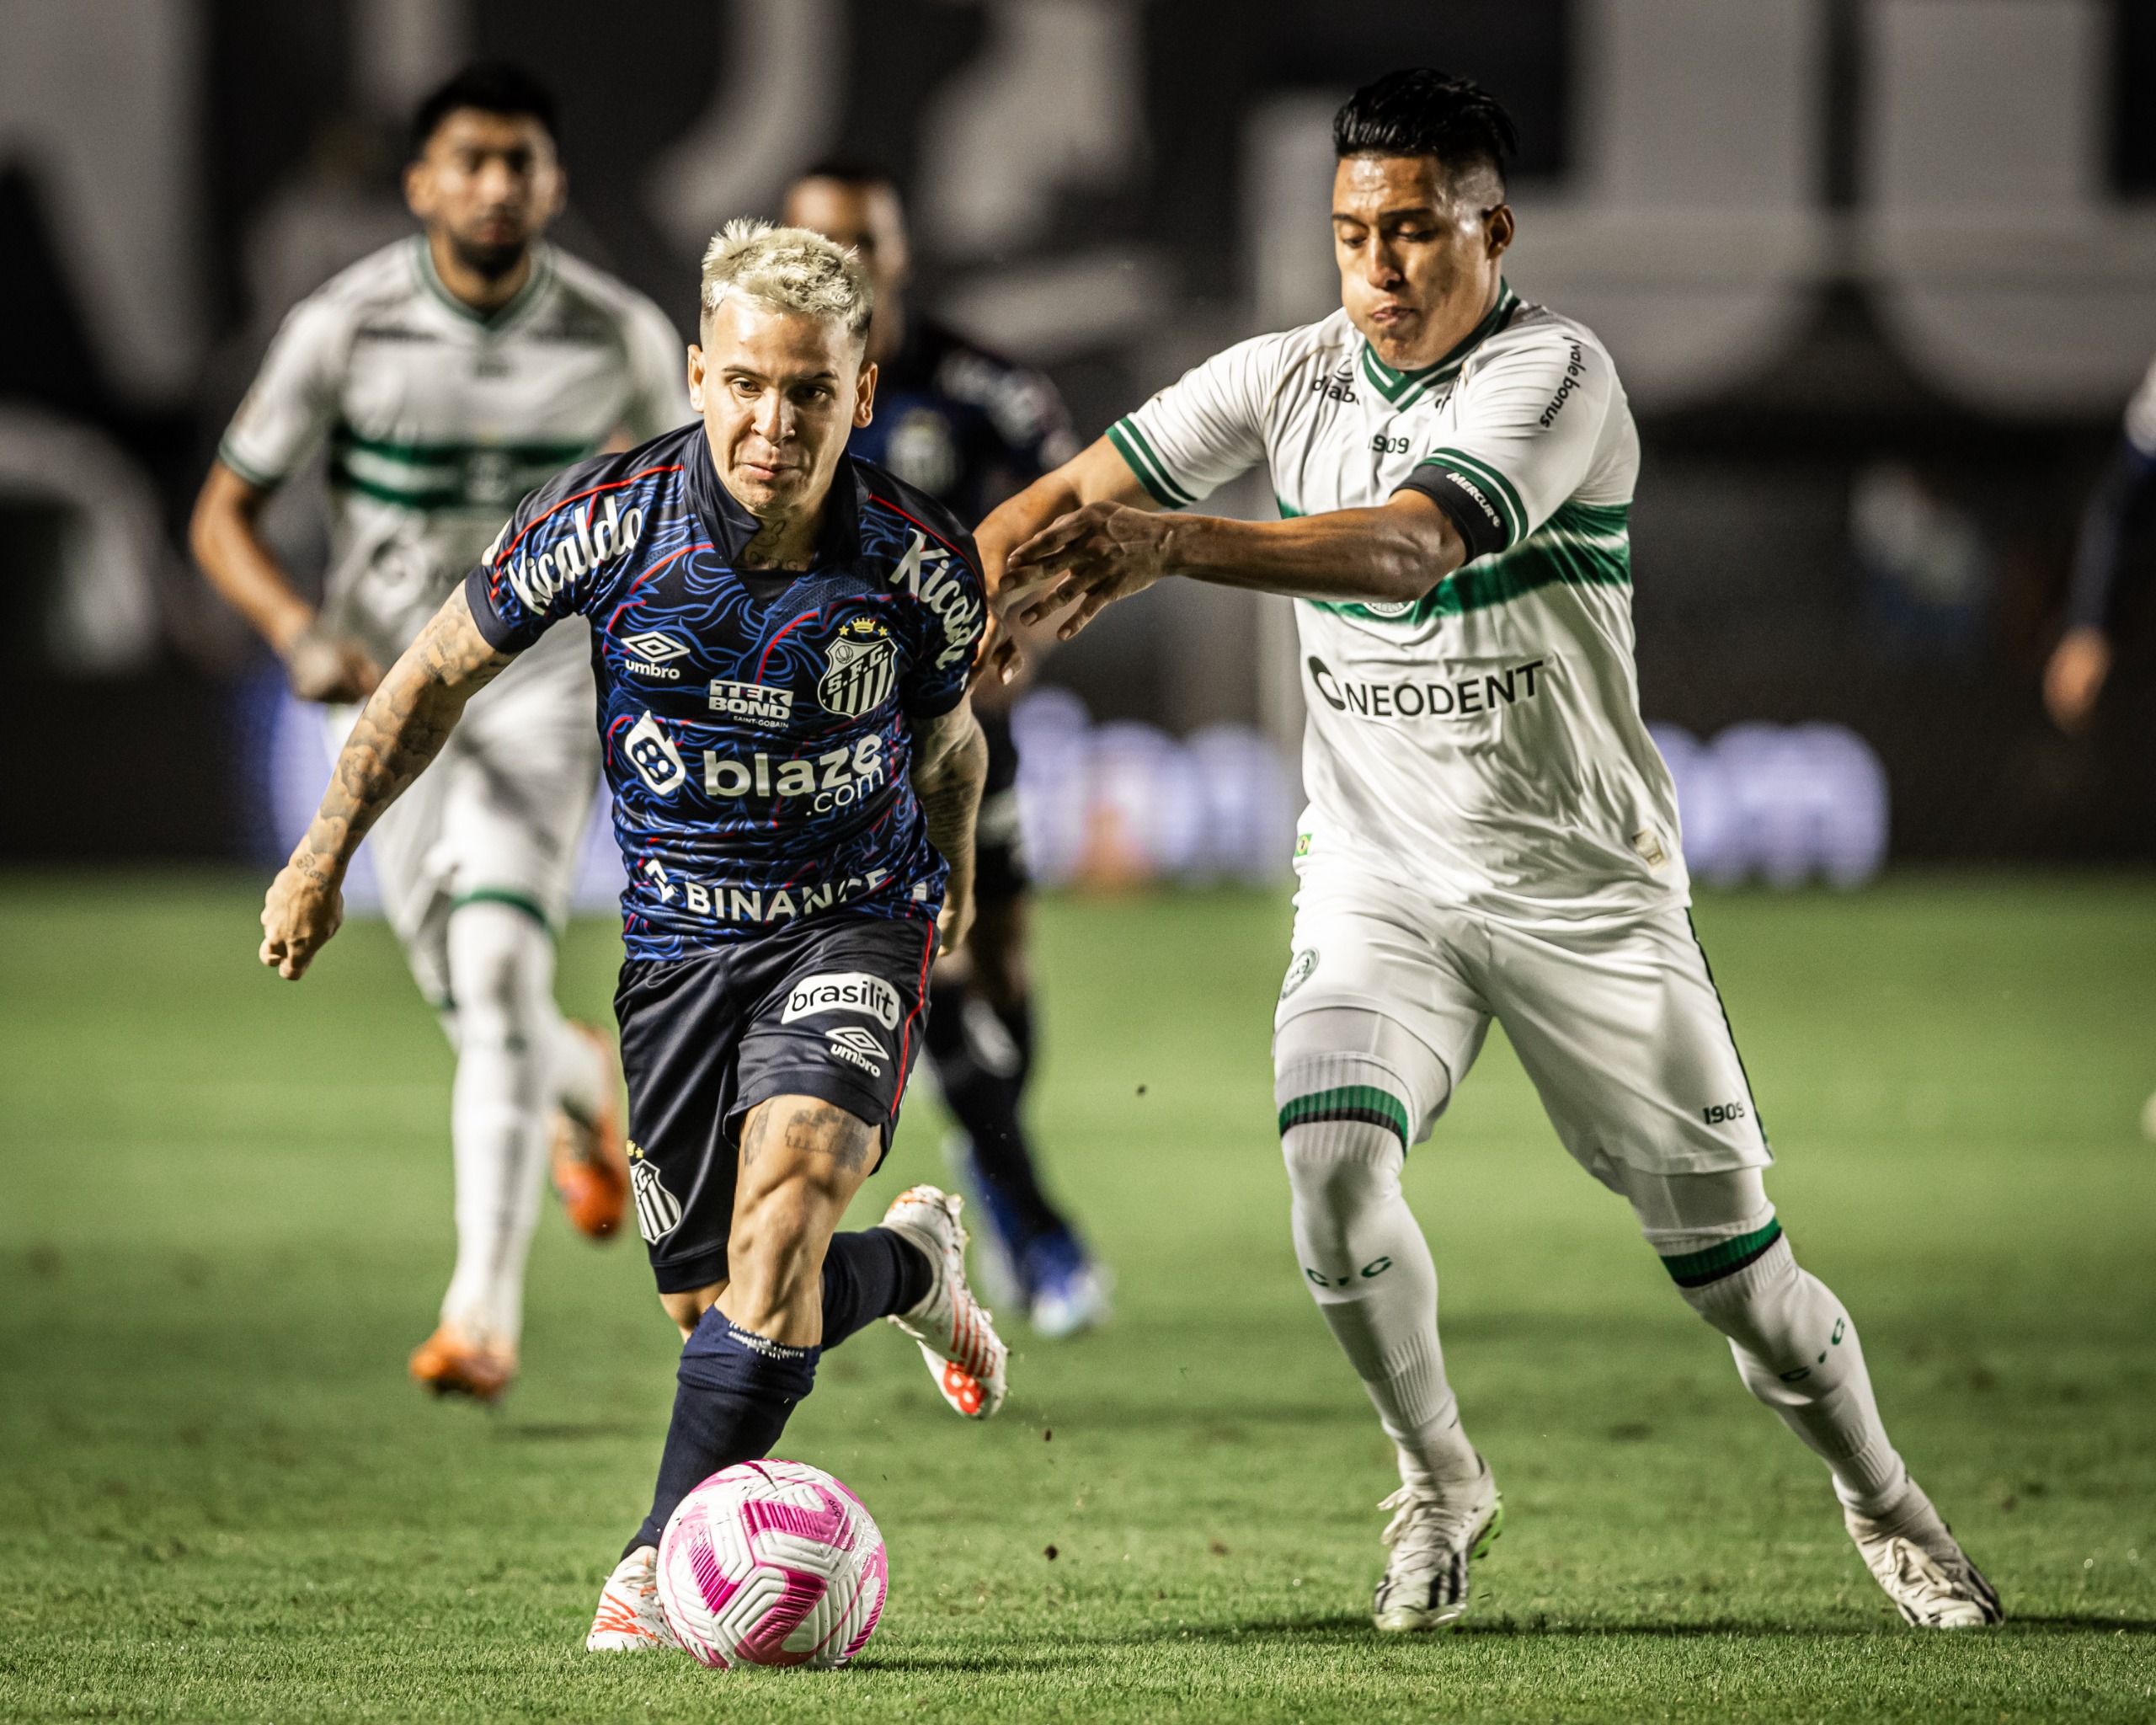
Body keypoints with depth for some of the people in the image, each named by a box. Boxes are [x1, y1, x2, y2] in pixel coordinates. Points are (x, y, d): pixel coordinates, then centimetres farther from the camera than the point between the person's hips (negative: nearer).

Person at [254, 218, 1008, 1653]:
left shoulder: (922, 565, -14)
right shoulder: (610, 521, -16)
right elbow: (442, 672, 0)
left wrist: (953, 886, 25)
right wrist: (326, 855, 3)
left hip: (857, 922, -2)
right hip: (676, 935, 2)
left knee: (787, 1184, -29)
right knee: (712, 1307, 4)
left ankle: (670, 1553, -23)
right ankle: (912, 1266, 38)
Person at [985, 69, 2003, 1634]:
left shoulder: (1557, 376, -18)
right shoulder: (1289, 379, -1)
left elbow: (1406, 549, -35)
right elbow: (1074, 499, 2)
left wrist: (1174, 545, -47)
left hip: (1584, 885, -3)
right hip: (1376, 876, 3)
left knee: (1733, 1265, 1)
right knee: (1332, 1156, -24)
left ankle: (1885, 1506, 30)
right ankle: (1440, 1483, 2)